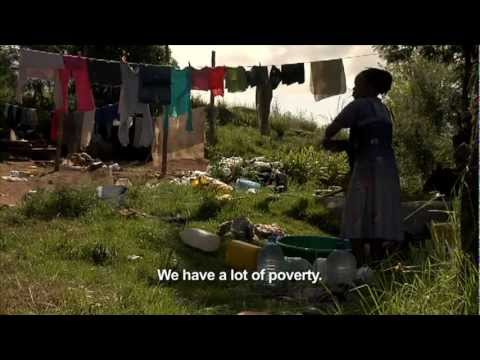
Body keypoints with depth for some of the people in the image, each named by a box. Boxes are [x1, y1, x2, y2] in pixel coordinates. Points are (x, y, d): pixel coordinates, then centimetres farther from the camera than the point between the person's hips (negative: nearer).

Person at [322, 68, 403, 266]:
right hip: (387, 170, 8)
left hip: (367, 170, -8)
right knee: (378, 226, 8)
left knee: (357, 227, -6)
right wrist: (337, 145, 19)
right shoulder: (384, 110, 22)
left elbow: (332, 128, -5)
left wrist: (327, 139, 17)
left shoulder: (359, 105, -2)